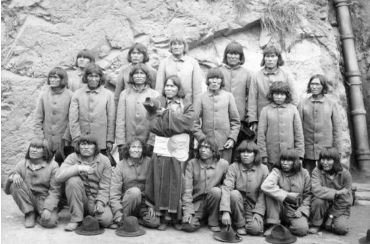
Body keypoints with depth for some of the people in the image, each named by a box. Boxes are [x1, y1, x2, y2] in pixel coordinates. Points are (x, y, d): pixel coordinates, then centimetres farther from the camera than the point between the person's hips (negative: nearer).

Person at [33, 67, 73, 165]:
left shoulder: (69, 95, -5)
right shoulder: (44, 94, 2)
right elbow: (38, 117, 4)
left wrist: (66, 137, -9)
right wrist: (39, 136, -1)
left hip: (63, 140, -2)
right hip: (46, 140, 2)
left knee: (61, 164, 4)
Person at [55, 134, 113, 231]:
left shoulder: (104, 160, -5)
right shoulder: (73, 158, -5)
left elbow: (104, 187, -6)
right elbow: (58, 176, -21)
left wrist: (100, 202, -22)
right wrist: (78, 168, -31)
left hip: (96, 199, 0)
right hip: (79, 200, 0)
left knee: (106, 219, -27)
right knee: (73, 180, -28)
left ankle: (90, 215, 12)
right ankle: (76, 219, -15)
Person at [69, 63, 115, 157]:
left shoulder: (108, 94, 3)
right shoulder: (78, 94, 5)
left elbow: (111, 119, 4)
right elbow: (73, 118, 2)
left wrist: (110, 140, 1)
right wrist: (77, 138, -6)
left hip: (101, 143, 0)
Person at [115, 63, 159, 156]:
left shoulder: (154, 94, 3)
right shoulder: (124, 94, 6)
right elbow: (120, 120, 3)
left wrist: (152, 142, -9)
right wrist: (121, 142, -4)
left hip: (148, 143, -1)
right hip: (128, 143, 1)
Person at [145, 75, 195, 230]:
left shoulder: (187, 105, 9)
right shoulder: (158, 103, 12)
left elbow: (187, 122, -8)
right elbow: (154, 125, 0)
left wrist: (166, 114, -7)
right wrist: (175, 120, -9)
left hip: (179, 147, -1)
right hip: (161, 145, 1)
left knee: (176, 181, -1)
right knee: (161, 180, -1)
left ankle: (172, 215, 10)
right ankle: (161, 215, 10)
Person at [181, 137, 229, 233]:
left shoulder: (223, 164, -4)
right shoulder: (192, 163, -4)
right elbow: (187, 188, -9)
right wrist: (188, 211, -17)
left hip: (213, 201, 0)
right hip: (196, 202, 1)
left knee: (216, 191, -32)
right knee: (189, 226, -23)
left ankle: (213, 222, -9)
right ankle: (197, 218, 15)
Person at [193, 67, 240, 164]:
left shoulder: (228, 96, 6)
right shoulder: (202, 97, 2)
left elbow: (235, 121, 8)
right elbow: (194, 121, 1)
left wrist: (232, 138, -1)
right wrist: (201, 138, -6)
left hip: (225, 144, 1)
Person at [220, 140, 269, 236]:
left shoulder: (263, 169, -5)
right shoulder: (233, 167, -10)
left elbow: (263, 193, -5)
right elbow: (226, 188, -20)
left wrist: (258, 213, -14)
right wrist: (225, 212, -32)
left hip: (254, 207, 0)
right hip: (238, 207, 0)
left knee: (255, 229, -26)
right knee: (234, 193, -31)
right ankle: (240, 225, -10)